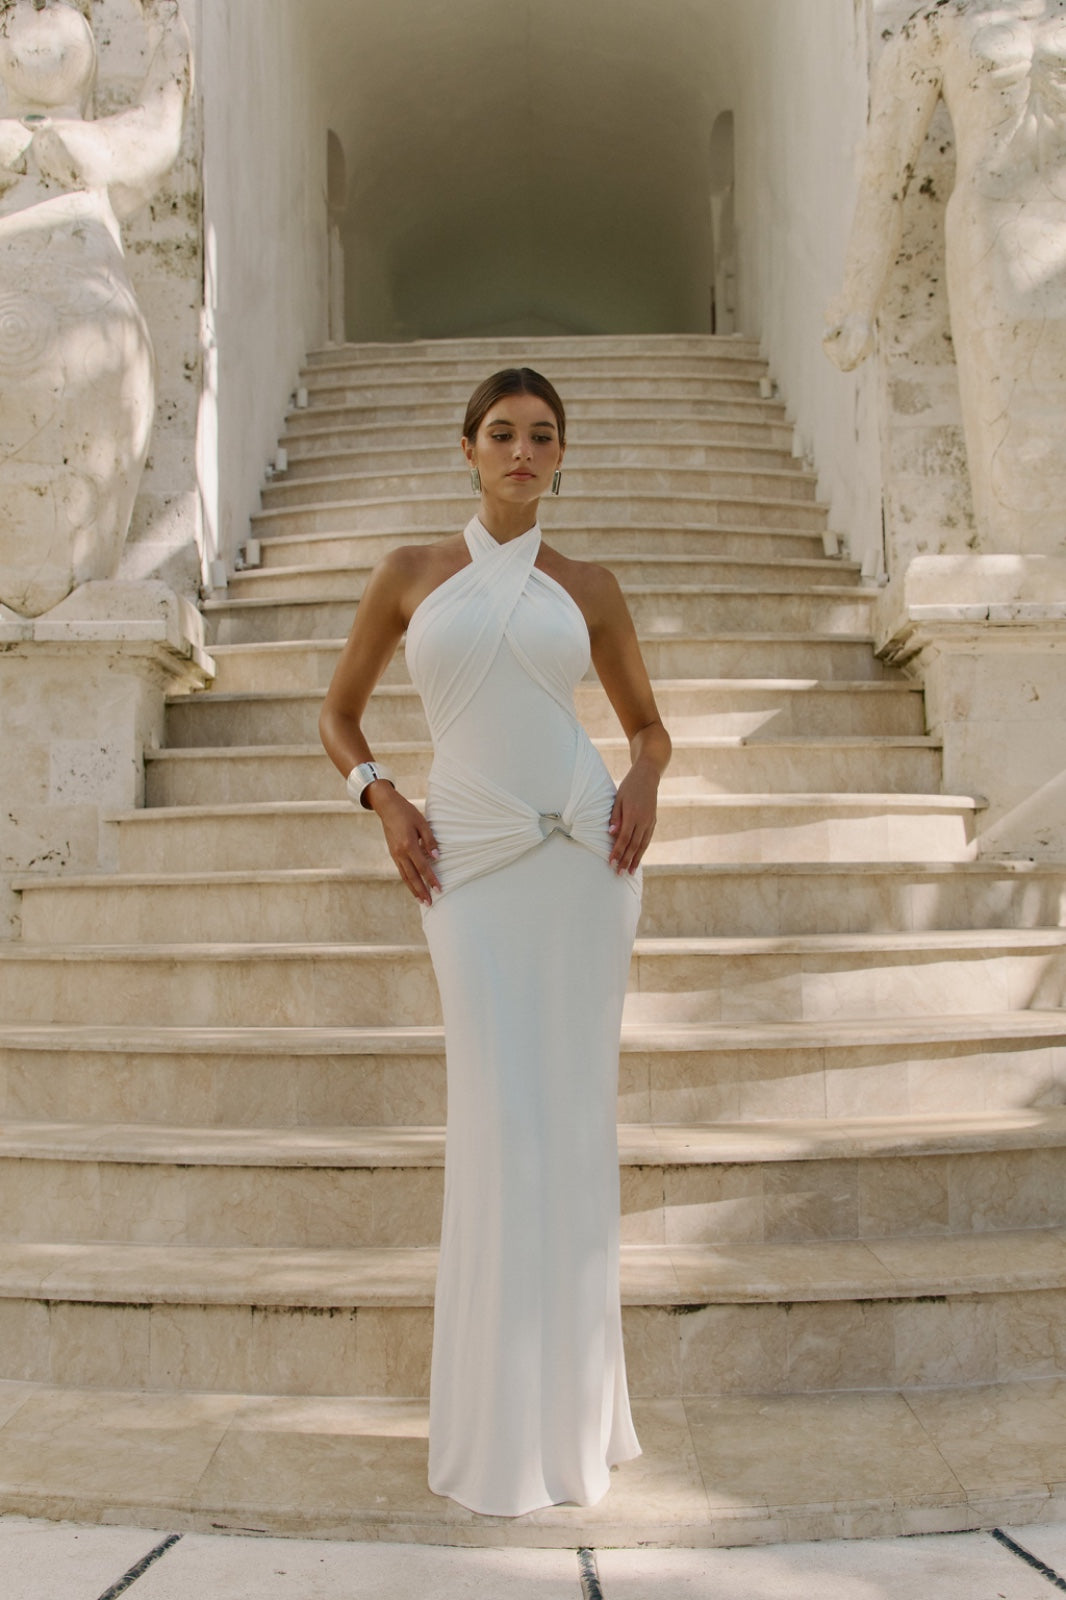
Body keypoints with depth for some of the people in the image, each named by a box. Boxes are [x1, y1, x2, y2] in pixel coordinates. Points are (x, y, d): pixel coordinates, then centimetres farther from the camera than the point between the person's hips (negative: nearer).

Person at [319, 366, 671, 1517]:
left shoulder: (587, 588, 11)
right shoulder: (410, 574, 9)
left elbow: (647, 723, 20)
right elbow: (339, 712, 15)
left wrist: (643, 782, -2)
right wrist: (381, 799, -2)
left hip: (582, 855, 1)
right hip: (470, 862, -1)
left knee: (576, 1118, 3)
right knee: (499, 1127, -3)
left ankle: (576, 1414, 18)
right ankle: (501, 1433, 11)